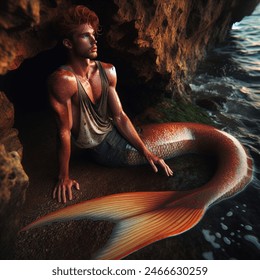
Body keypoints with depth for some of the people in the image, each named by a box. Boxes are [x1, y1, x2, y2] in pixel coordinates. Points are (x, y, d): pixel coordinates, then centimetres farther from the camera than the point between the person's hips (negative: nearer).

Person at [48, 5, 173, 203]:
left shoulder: (107, 71, -6)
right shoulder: (64, 79, -26)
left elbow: (119, 116, -7)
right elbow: (65, 131, -22)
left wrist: (146, 151, -10)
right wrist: (64, 176, -14)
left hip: (113, 132, 5)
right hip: (102, 148, -5)